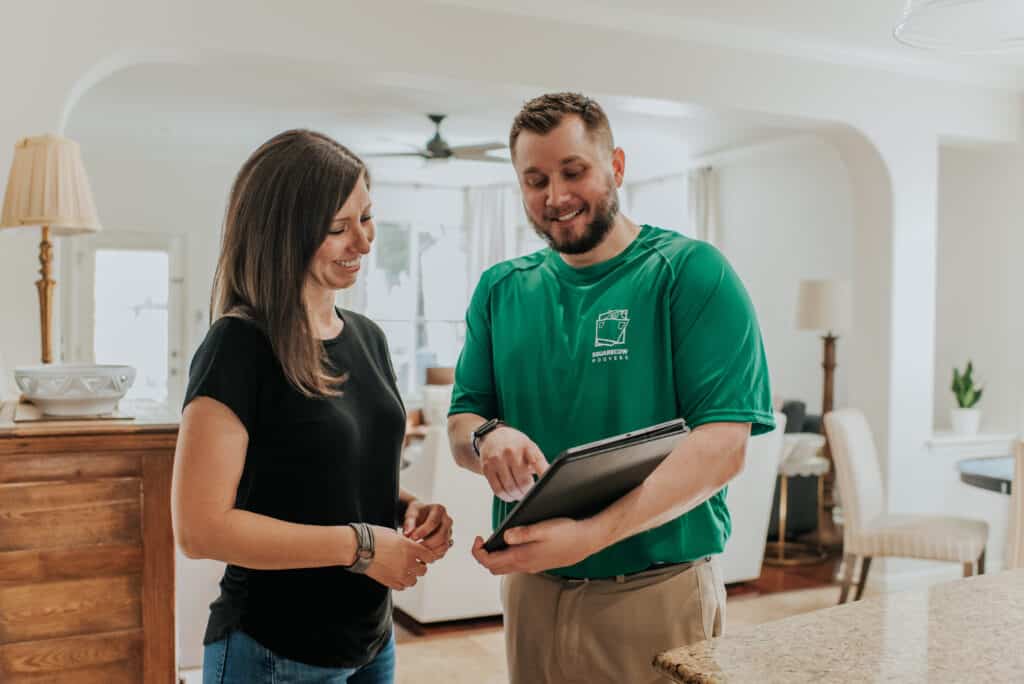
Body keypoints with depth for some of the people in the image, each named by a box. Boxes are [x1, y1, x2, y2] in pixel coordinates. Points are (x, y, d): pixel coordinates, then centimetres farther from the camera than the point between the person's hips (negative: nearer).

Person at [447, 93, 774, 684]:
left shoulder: (690, 272, -9)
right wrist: (486, 437, -18)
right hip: (531, 588, 4)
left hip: (660, 591, -4)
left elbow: (723, 445, -18)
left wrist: (592, 534, -30)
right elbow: (460, 423, 6)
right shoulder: (501, 290, 6)